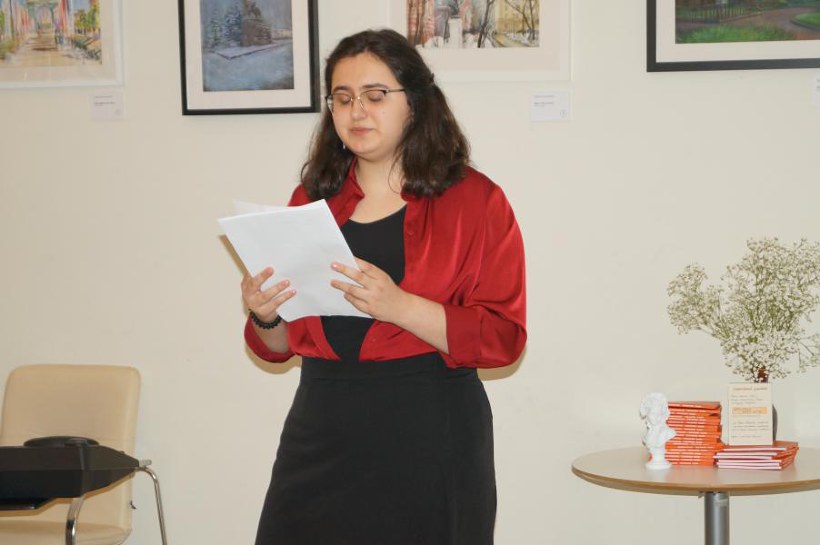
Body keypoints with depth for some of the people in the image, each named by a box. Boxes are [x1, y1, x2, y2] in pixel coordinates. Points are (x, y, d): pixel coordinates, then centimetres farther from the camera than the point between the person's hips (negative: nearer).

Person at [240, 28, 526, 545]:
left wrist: (399, 306, -23)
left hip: (428, 443, -3)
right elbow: (280, 346, 16)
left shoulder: (474, 201, -1)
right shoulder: (313, 200, 11)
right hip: (322, 435, 4)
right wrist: (264, 316, -7)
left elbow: (502, 337, -10)